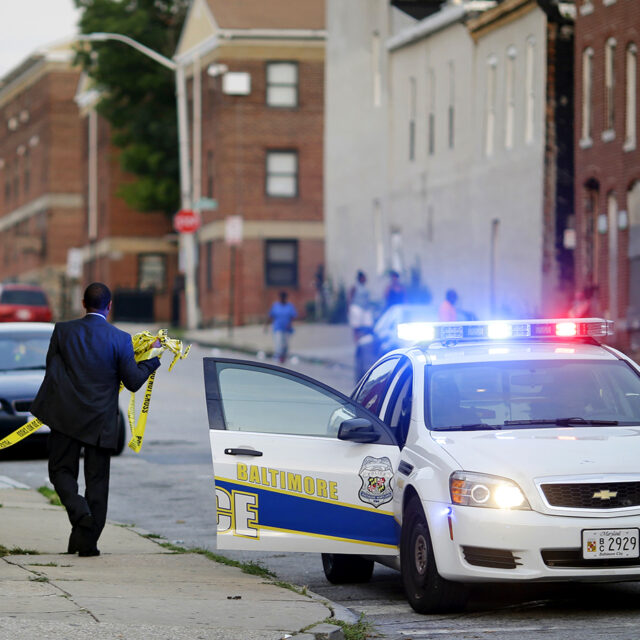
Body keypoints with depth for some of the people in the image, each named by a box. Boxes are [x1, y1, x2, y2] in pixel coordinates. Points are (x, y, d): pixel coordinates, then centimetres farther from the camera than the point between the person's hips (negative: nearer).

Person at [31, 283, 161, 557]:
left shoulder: (62, 331, -4)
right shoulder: (120, 339, -9)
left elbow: (51, 366, 6)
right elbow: (133, 381, -4)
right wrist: (153, 356, 10)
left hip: (65, 416, 0)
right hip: (100, 421, 0)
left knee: (62, 470, 12)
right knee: (97, 480, 9)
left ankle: (78, 508, -18)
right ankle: (87, 541, 8)